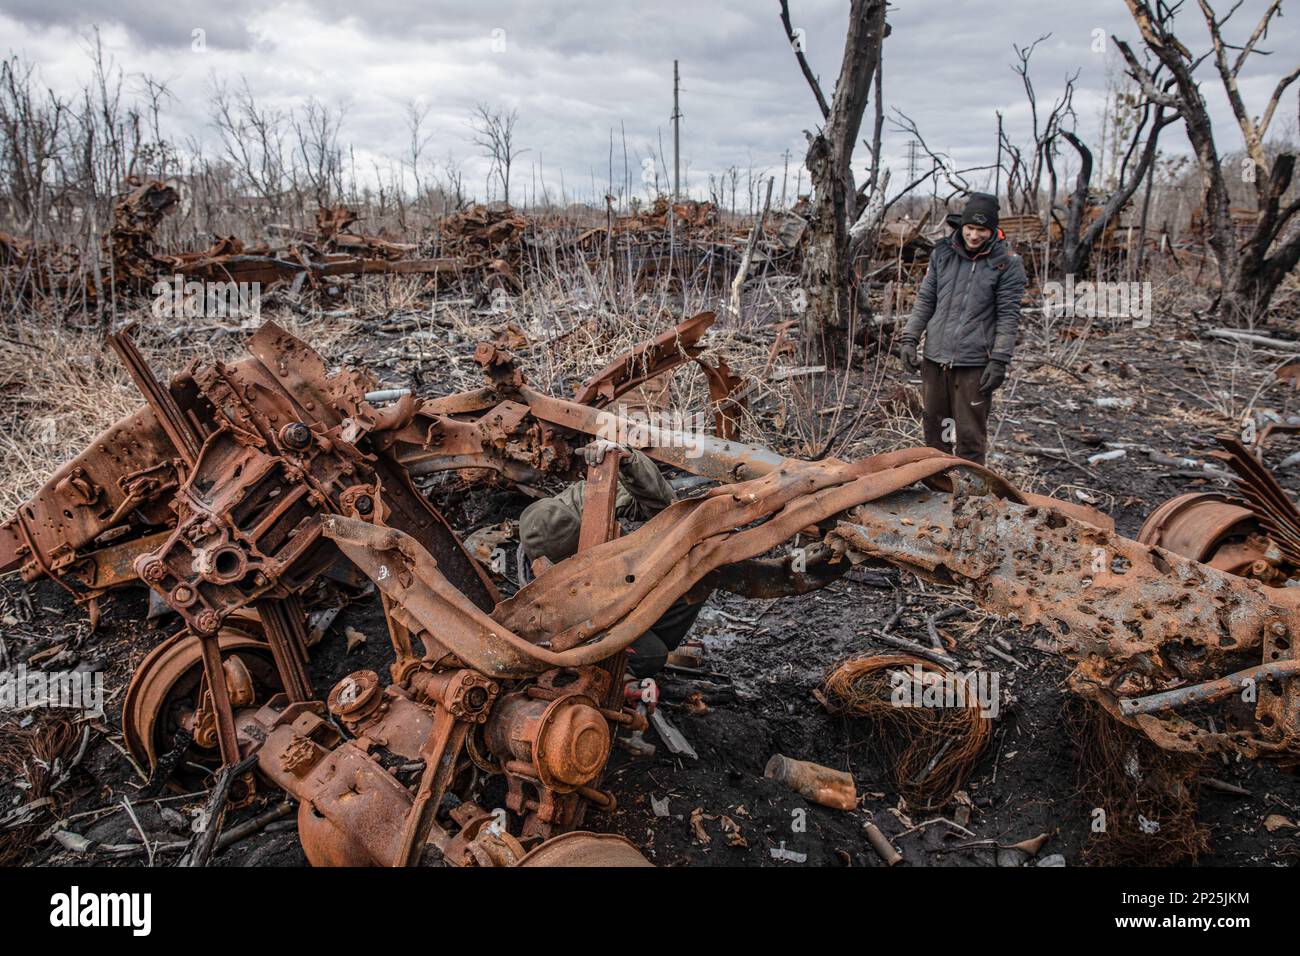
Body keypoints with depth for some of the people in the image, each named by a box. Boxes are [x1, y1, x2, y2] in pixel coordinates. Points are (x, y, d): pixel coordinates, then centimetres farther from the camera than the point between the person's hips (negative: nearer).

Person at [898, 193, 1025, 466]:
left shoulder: (1007, 263, -4)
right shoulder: (942, 253, 8)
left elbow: (1008, 316, -6)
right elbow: (925, 300, 13)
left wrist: (999, 361, -13)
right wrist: (910, 338, 4)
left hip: (974, 362, -4)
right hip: (935, 358, 5)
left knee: (970, 435, -2)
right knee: (934, 429, 15)